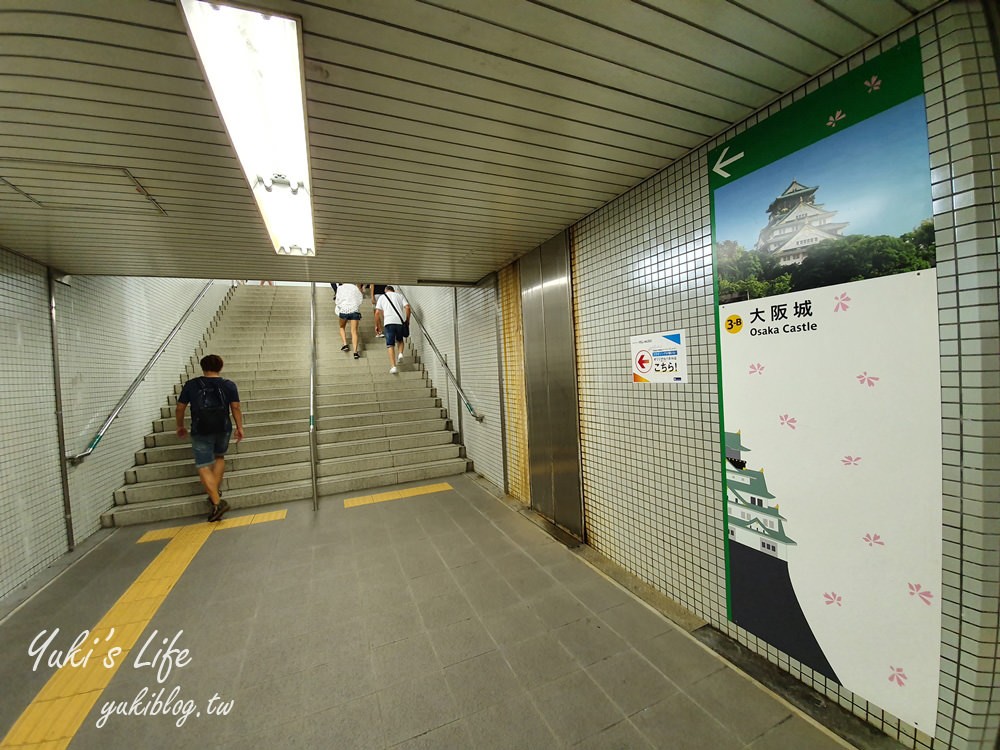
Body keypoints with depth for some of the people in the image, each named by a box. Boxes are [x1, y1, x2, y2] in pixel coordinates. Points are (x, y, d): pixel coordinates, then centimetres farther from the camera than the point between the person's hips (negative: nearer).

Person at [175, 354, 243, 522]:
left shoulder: (191, 385, 3)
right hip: (223, 429, 2)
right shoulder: (229, 385, 2)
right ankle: (215, 492, 20)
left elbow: (180, 408, 6)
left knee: (204, 466, -1)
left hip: (200, 431, -2)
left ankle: (217, 501, -13)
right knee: (219, 457, 25)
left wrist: (180, 426, 20)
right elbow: (235, 408, -2)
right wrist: (240, 427, 4)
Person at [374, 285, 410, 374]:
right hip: (400, 321, 2)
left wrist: (377, 325, 16)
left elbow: (377, 312, 8)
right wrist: (407, 320, 13)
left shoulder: (382, 297, 18)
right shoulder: (400, 295, 20)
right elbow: (407, 307, 4)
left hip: (389, 322, -1)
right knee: (399, 340, 25)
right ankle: (400, 353, -2)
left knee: (390, 345, 0)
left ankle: (393, 366, -10)